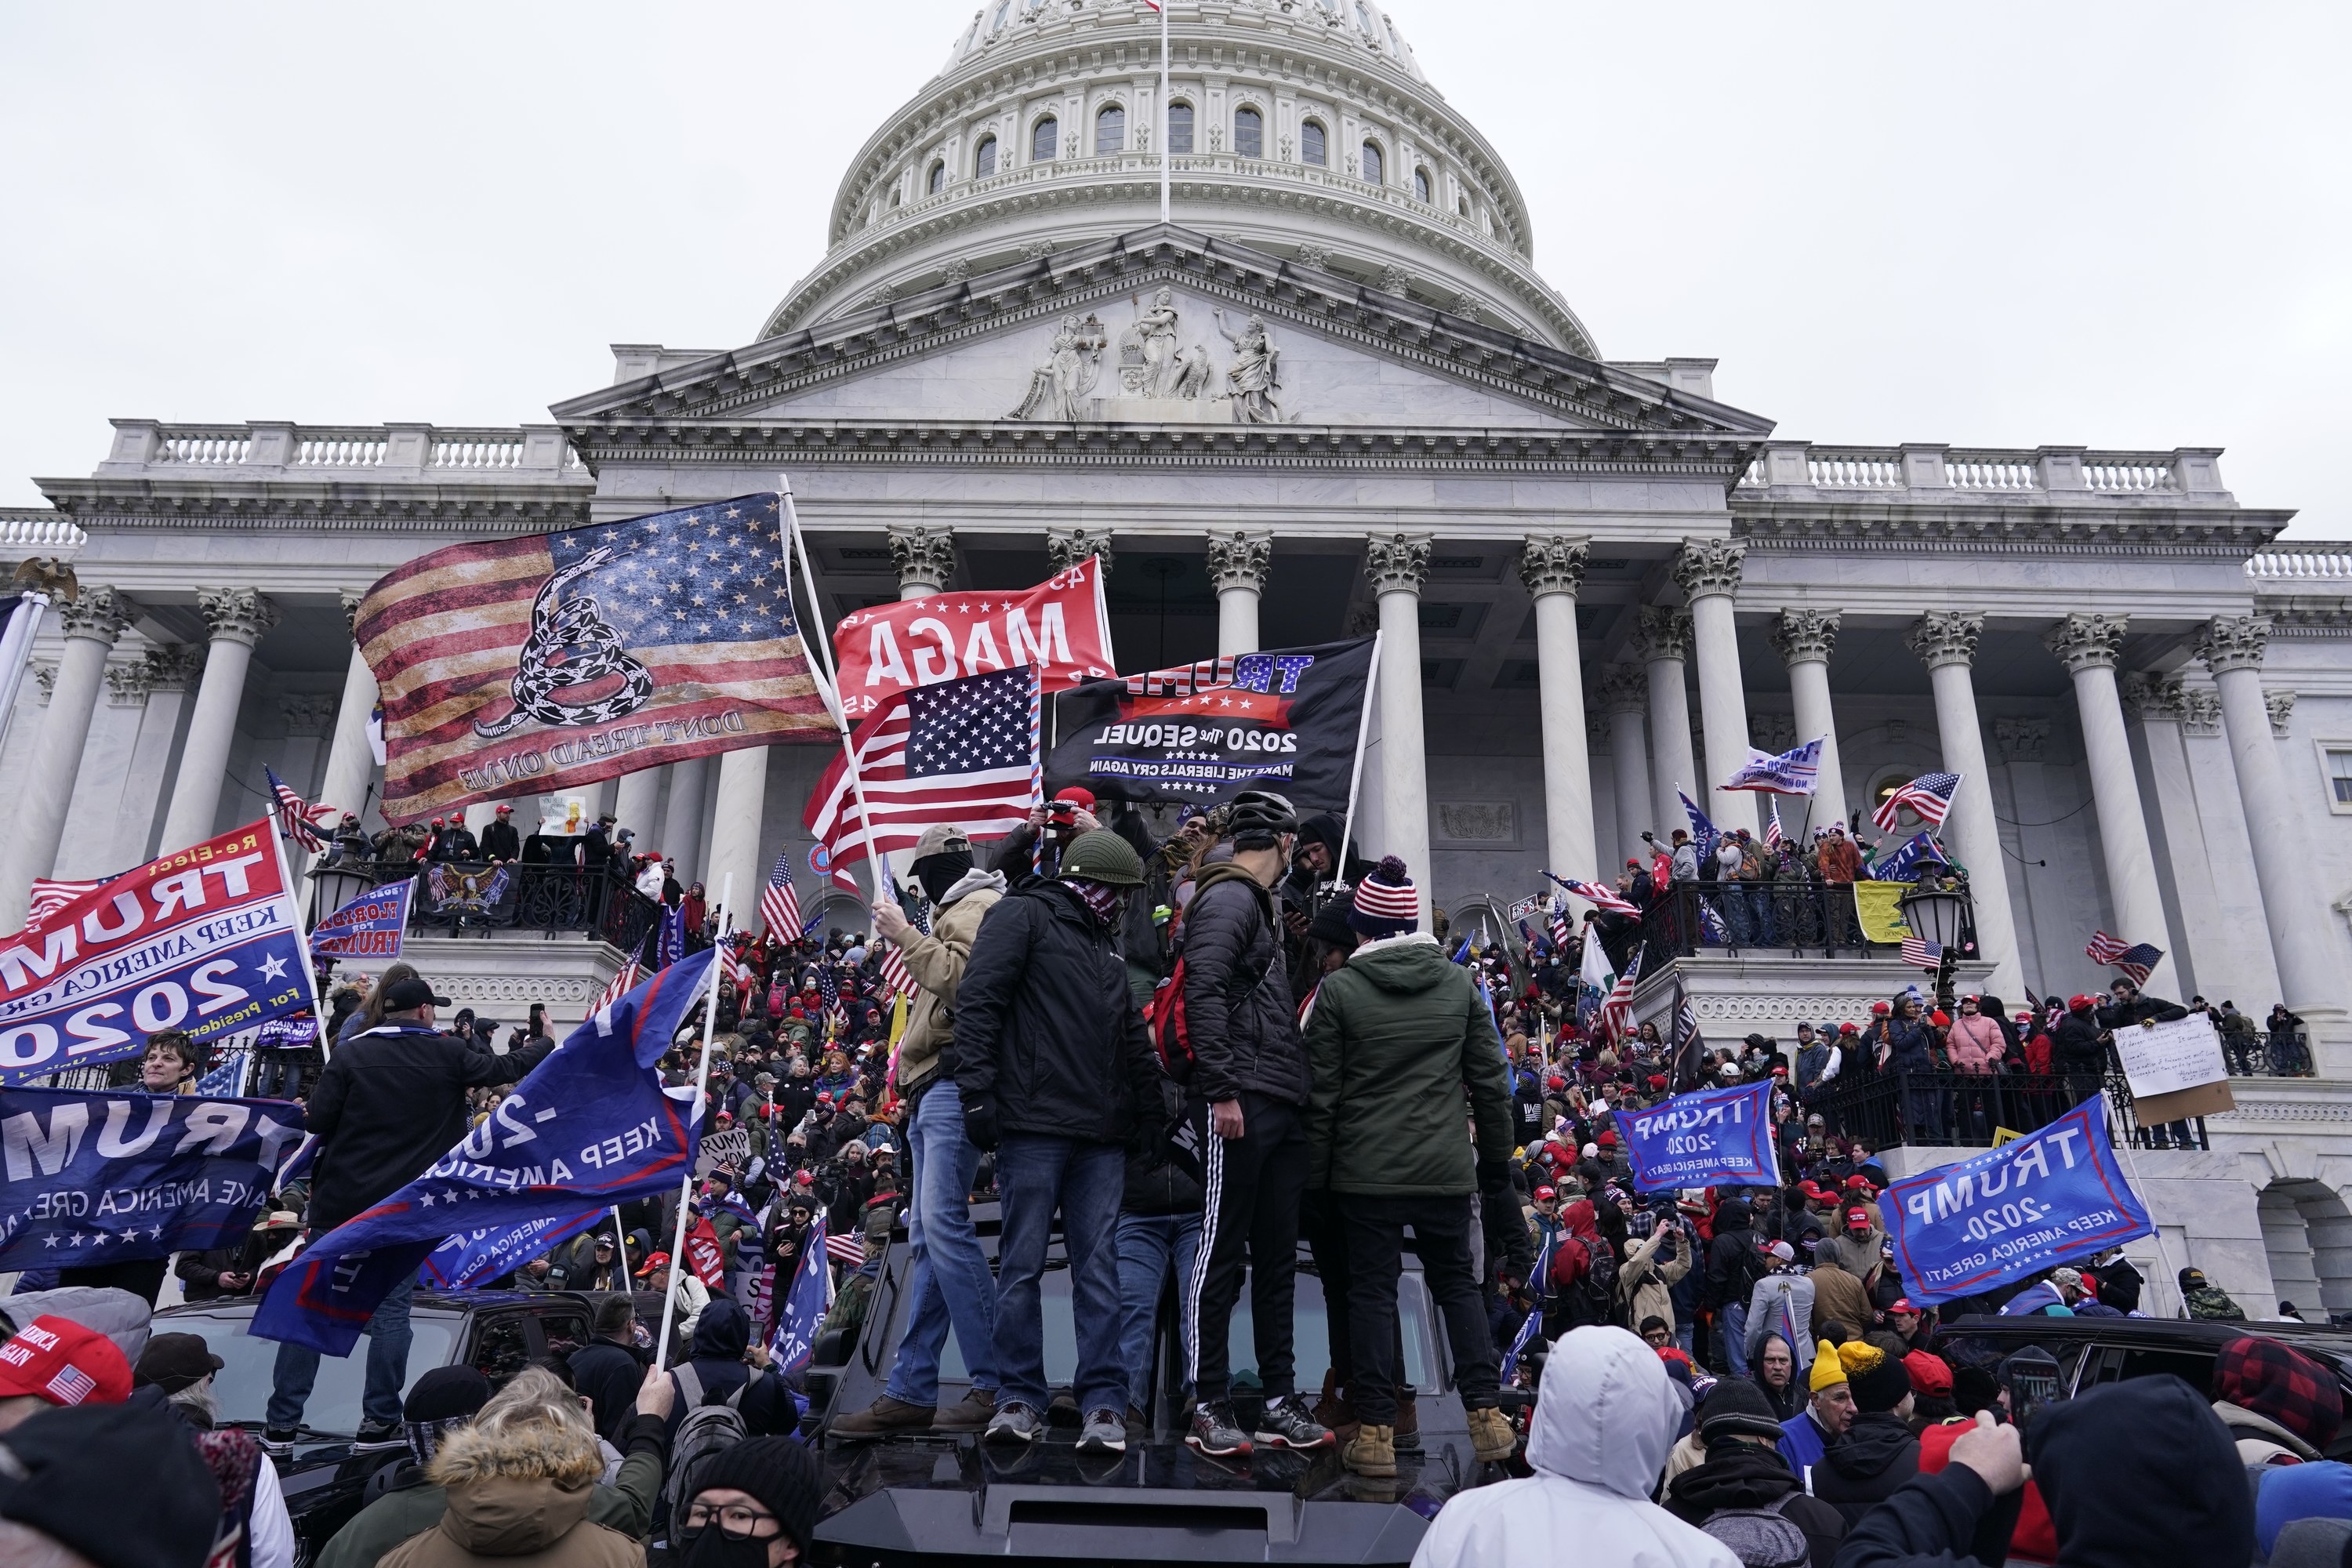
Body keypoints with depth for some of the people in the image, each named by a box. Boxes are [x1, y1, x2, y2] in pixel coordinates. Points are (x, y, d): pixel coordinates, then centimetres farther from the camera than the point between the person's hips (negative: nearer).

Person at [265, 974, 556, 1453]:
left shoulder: (351, 1053, -1)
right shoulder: (448, 1055, -1)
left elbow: (318, 1119, -6)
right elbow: (502, 1068, 13)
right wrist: (551, 1047, 29)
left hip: (341, 1199, 1)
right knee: (391, 1309, 5)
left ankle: (282, 1426, 11)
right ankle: (378, 1424, 7)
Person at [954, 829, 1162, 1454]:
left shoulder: (1104, 946, 23)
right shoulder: (1023, 916, 0)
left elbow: (1134, 1039, 25)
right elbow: (977, 1002, -9)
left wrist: (1156, 1107, 18)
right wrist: (977, 1091, -16)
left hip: (1101, 1137, 6)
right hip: (1033, 1126, -6)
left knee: (1098, 1268, 3)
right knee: (1022, 1265, 0)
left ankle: (1104, 1402, 6)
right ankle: (1020, 1400, 10)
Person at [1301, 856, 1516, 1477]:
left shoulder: (1339, 989, -6)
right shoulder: (1459, 984, 3)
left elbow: (1321, 1094, -5)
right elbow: (1490, 1083, 6)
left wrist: (1315, 1176, 3)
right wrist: (1497, 1164, 16)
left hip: (1366, 1170, -2)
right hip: (1445, 1168, 3)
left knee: (1372, 1290, 6)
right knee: (1456, 1282, 16)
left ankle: (1376, 1431, 7)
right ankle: (1487, 1415, 13)